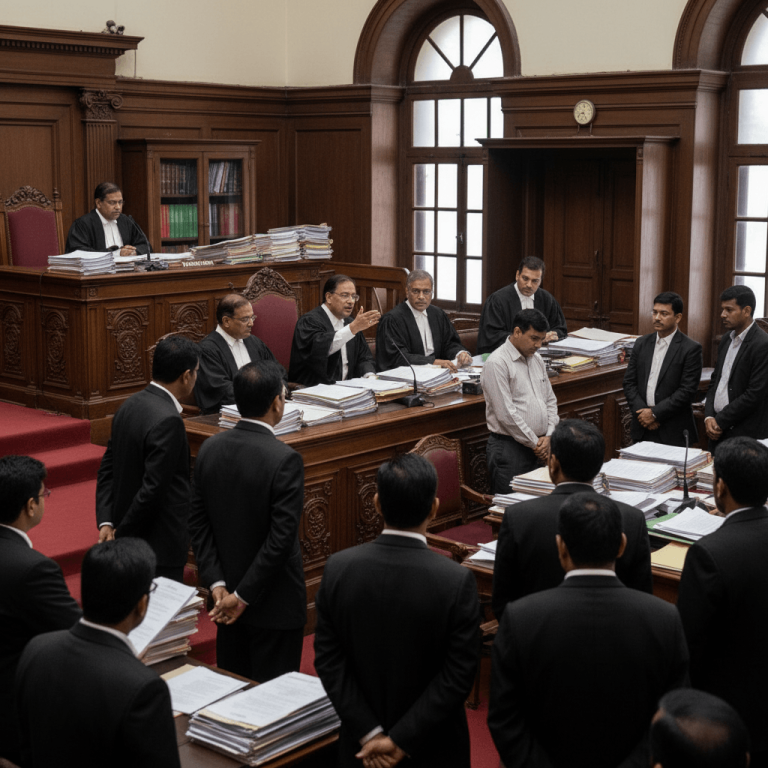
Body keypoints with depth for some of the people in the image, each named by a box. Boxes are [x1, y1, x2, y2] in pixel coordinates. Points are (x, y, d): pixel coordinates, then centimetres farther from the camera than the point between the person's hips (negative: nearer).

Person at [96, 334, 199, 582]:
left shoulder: (131, 404, 5)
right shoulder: (168, 421, -23)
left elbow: (107, 468, 8)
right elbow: (153, 489, -24)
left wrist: (106, 522, 2)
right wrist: (121, 534, -12)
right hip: (160, 545, -9)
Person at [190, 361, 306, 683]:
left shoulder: (210, 448, -3)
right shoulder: (285, 459, -21)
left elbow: (198, 523, 0)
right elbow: (280, 539, -22)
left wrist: (216, 584, -1)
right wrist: (243, 596, -14)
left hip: (226, 597, 6)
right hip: (274, 605, -6)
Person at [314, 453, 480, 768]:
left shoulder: (338, 568, -14)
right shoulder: (457, 581, -21)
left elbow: (328, 660, -10)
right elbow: (457, 677, -19)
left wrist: (370, 733, -8)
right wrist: (402, 741, -14)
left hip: (361, 743, 2)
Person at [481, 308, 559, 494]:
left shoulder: (537, 360, 15)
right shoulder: (497, 363, -11)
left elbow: (550, 402, 19)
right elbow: (506, 413, -15)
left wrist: (548, 437, 2)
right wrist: (535, 442, -9)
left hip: (538, 446, 7)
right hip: (510, 448, -7)